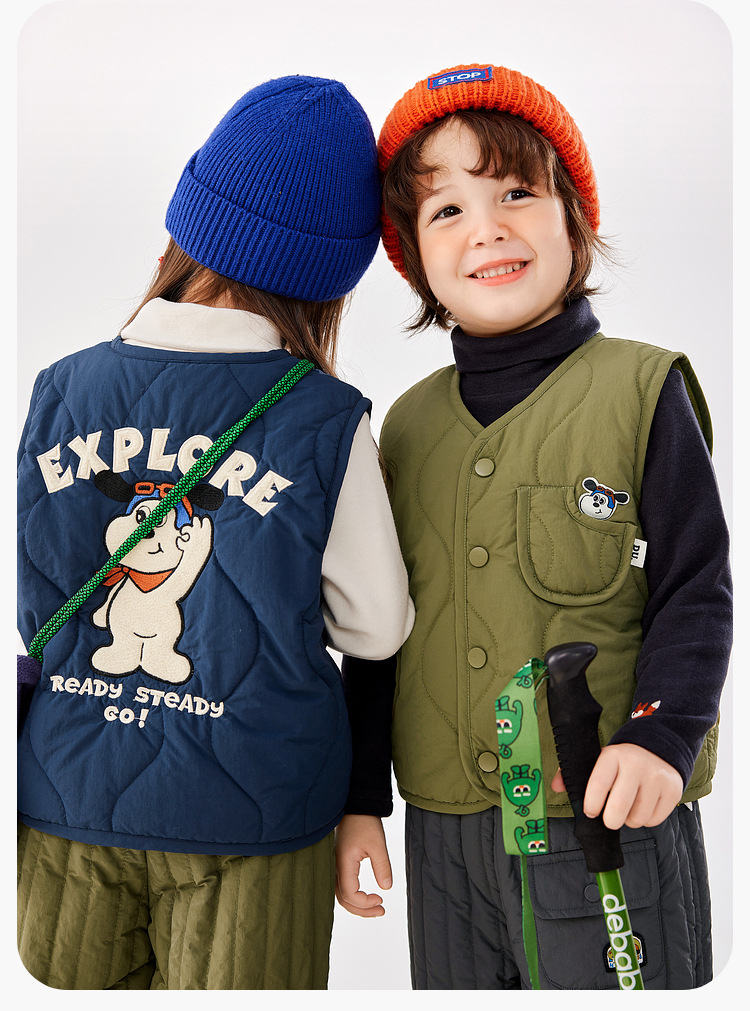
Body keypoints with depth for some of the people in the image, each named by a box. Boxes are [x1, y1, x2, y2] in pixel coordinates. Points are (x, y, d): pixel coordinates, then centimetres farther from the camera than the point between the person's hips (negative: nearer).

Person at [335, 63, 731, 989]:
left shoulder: (642, 388, -6)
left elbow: (696, 590, -6)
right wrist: (359, 797, 11)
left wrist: (662, 737, -21)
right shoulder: (410, 422, 6)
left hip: (609, 821, -4)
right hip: (442, 830, 4)